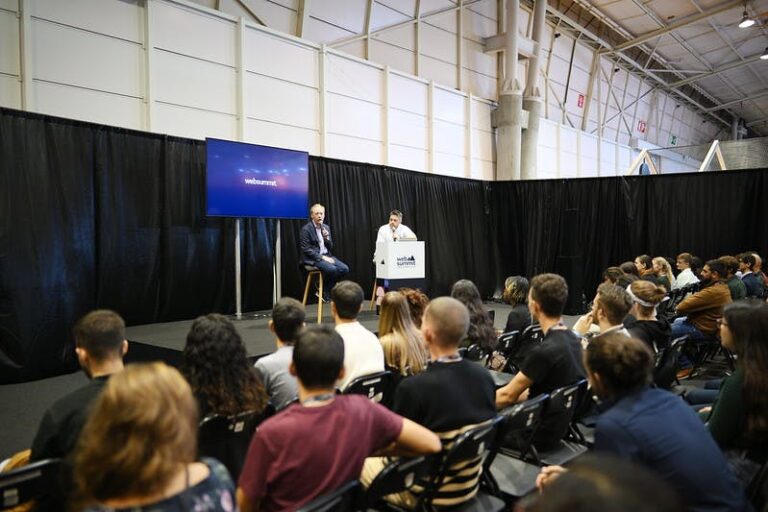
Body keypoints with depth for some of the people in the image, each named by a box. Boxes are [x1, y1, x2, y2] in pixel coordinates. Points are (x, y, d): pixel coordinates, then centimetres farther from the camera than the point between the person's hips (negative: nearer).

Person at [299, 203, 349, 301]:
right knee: (332, 269, -32)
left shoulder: (326, 227, 12)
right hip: (313, 258, -7)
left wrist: (327, 238, -6)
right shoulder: (306, 229, -7)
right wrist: (322, 257, -19)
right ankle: (323, 290, -7)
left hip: (326, 255, 7)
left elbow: (330, 247, 15)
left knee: (344, 269, -16)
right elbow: (306, 250, -12)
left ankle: (326, 289, -2)